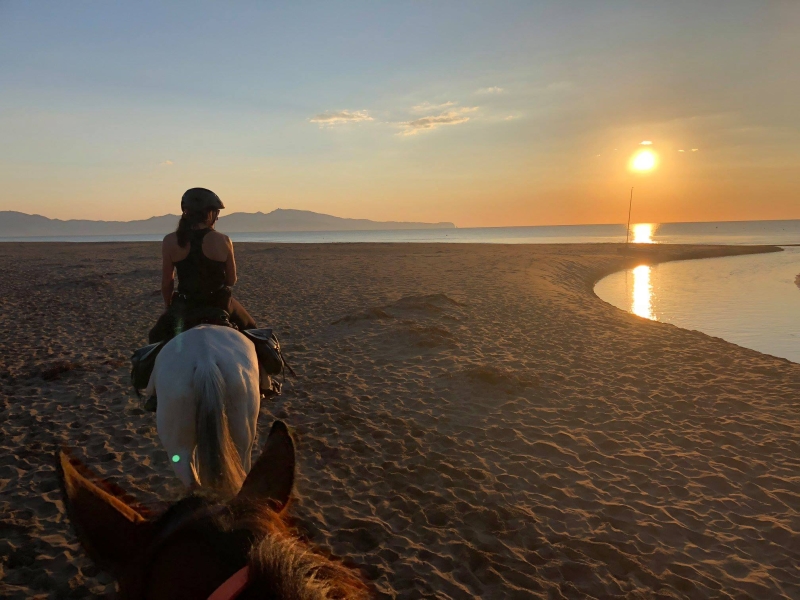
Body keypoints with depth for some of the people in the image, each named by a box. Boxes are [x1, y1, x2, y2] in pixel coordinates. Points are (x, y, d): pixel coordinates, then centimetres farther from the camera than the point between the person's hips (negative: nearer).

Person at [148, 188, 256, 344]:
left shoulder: (170, 242, -9)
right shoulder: (223, 241, -12)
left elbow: (166, 283, -1)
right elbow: (232, 280, -4)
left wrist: (169, 306, 15)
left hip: (184, 306, 1)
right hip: (219, 304, -1)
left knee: (157, 337, 27)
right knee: (249, 329, 26)